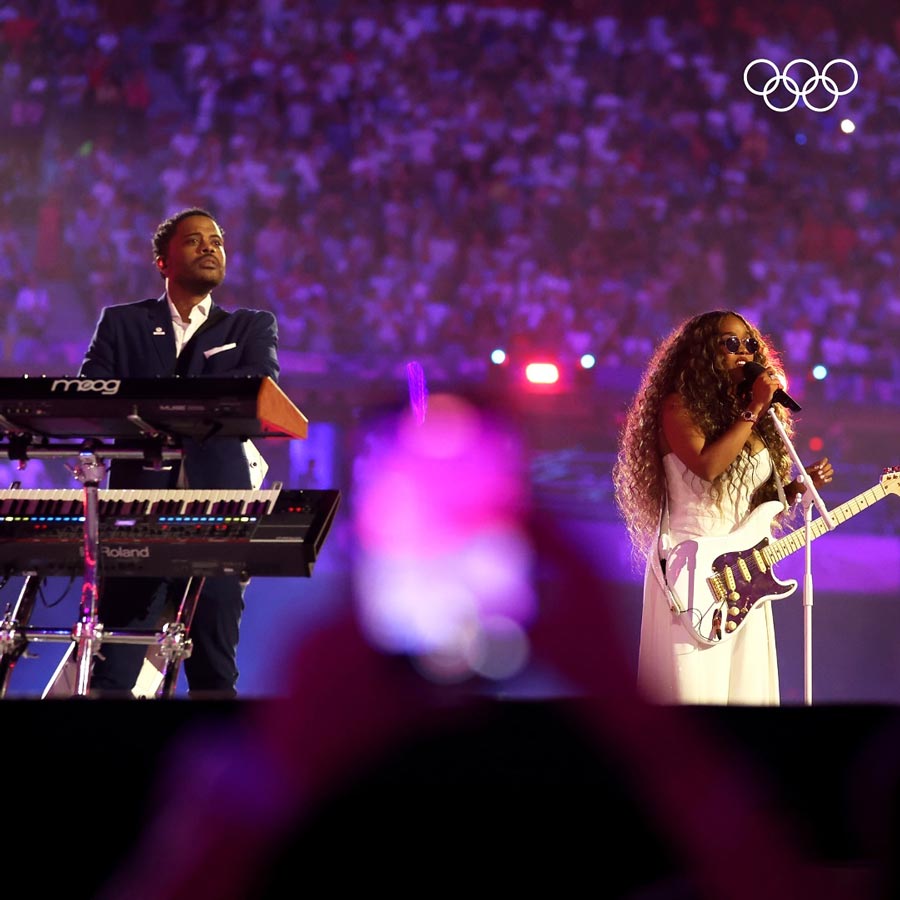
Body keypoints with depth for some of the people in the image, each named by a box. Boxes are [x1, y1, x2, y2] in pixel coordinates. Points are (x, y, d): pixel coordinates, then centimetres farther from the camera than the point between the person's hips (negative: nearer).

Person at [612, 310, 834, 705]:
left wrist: (803, 484, 0)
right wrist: (753, 410, -15)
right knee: (692, 687, -10)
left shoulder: (760, 420, 16)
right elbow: (706, 466, -22)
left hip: (745, 572, 7)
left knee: (747, 687, 6)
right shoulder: (679, 405, -4)